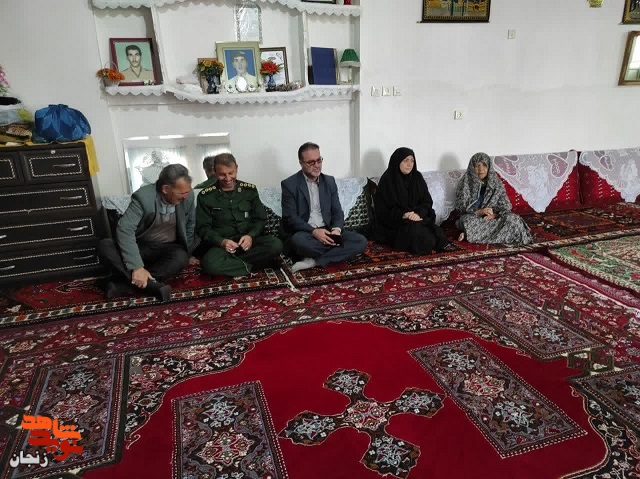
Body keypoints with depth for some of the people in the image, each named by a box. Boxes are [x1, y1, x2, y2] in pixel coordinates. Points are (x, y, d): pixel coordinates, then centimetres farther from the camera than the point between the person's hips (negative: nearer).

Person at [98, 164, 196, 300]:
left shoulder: (188, 196, -11)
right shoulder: (143, 197, -22)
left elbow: (189, 226, 7)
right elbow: (125, 229, -30)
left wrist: (187, 254, 7)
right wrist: (136, 267, -38)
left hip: (168, 248, 1)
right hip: (141, 246, -1)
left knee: (180, 258, -34)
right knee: (105, 246, -27)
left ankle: (123, 283, -25)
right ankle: (152, 285, -34)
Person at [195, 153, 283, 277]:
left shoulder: (250, 190, 8)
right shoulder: (205, 196, 2)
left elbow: (261, 219, 9)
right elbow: (203, 227, 1)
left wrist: (251, 236, -12)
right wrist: (221, 241, -18)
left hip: (247, 241, 2)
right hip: (221, 244, -2)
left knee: (276, 245, -28)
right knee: (209, 264, -36)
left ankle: (229, 262, -18)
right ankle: (251, 265, -17)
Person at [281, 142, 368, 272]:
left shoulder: (329, 181, 10)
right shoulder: (290, 184, -4)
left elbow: (337, 211, 7)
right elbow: (290, 217, -11)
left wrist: (336, 229, -16)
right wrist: (314, 231, -26)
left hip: (326, 232, 5)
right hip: (303, 233, -5)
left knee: (361, 241, -17)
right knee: (300, 241, -40)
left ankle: (313, 261, -22)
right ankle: (336, 249, -15)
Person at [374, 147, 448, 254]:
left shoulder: (417, 177, 6)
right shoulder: (387, 180, -8)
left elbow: (427, 201, 3)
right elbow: (383, 209, -11)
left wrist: (418, 213, -19)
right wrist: (403, 215, -25)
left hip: (418, 218, 4)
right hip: (394, 222, -4)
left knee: (434, 232, -24)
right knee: (415, 232, -31)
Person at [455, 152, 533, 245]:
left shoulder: (496, 182, 5)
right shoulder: (465, 182, -3)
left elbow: (505, 206, 2)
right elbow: (460, 207, -8)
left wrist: (494, 214, -20)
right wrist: (479, 212, -24)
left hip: (493, 218, 5)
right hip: (473, 217, -5)